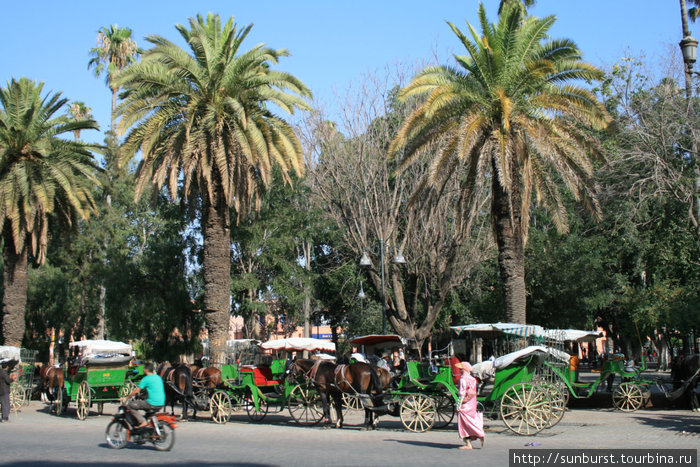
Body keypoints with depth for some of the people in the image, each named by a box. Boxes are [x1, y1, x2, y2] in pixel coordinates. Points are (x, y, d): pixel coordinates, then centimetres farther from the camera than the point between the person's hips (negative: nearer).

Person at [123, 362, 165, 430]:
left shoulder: (146, 379, -8)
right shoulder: (158, 377, 15)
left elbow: (136, 391, -6)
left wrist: (127, 397, 8)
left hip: (152, 403, -8)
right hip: (161, 403, 8)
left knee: (130, 405, -3)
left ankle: (142, 422, -12)